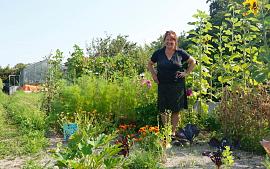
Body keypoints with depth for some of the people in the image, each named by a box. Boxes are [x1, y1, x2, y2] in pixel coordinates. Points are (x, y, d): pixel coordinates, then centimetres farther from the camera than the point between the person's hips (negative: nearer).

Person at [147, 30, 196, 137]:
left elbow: (193, 62, 13)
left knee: (176, 110, 4)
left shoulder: (180, 53, 1)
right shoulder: (158, 53, 3)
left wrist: (186, 73, 3)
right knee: (163, 110, 4)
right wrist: (153, 74, 5)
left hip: (177, 86, -1)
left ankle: (173, 132, 17)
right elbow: (150, 64, 18)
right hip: (162, 85, 1)